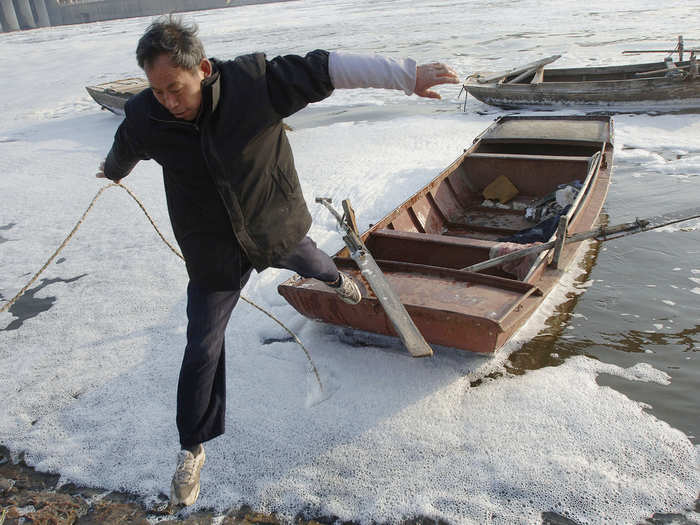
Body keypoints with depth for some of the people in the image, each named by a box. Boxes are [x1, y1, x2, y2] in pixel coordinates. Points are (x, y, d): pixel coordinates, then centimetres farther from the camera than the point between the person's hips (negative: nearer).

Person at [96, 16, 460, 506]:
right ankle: (192, 449, 22)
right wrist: (114, 170, 32)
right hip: (214, 250, 0)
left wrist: (407, 74, -25)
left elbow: (323, 69, -22)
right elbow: (123, 152, 7)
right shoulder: (145, 119, -17)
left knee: (308, 260, 32)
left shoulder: (256, 82, -25)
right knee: (203, 348, 2)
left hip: (276, 225, 1)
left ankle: (335, 276, 74)